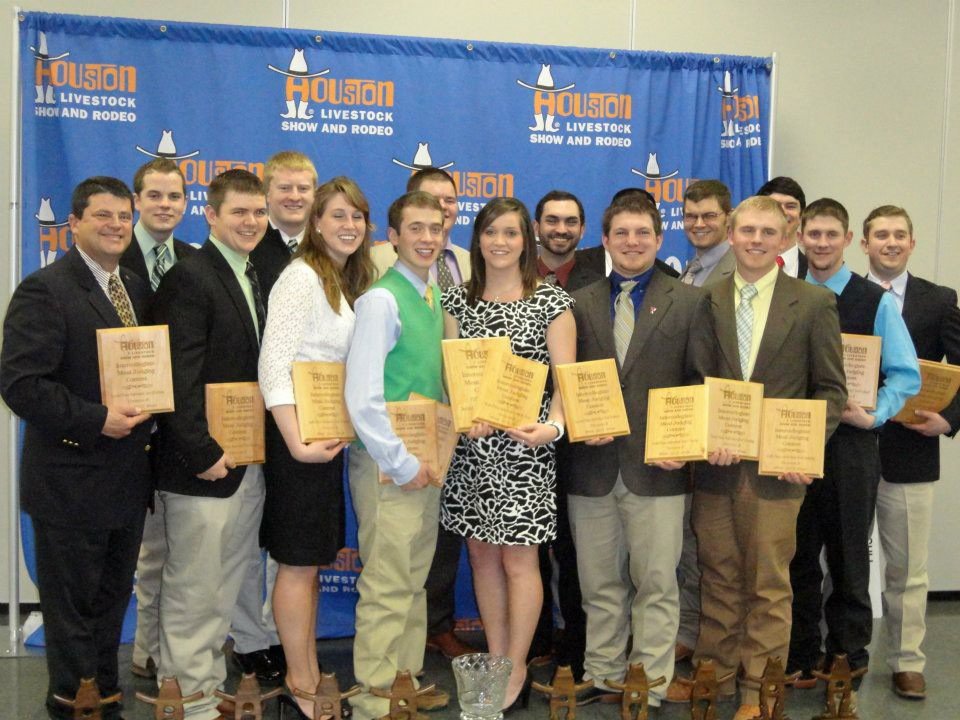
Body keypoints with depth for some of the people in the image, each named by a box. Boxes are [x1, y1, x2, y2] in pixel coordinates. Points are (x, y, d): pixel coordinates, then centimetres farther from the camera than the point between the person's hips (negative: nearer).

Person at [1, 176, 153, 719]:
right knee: (73, 604, 7)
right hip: (71, 481, -7)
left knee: (112, 599, 19)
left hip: (127, 477, 7)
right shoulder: (45, 291, -13)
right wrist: (96, 419, -22)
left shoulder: (138, 289, 10)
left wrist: (146, 410, -2)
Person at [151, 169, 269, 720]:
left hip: (249, 462, 8)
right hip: (205, 464, -8)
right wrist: (204, 453, -20)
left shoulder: (255, 278, 14)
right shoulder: (190, 278, -13)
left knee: (227, 588, 17)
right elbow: (180, 378, -18)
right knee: (193, 592, 4)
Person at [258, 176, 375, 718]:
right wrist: (296, 442, -27)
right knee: (300, 562, 1)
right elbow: (273, 362, -22)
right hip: (300, 435, -9)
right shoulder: (303, 276, -14)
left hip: (330, 433, 9)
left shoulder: (350, 281, 14)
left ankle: (310, 673, 27)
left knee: (312, 559, 15)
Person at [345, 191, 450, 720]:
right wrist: (402, 465, -17)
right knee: (387, 588, -1)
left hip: (424, 462, 8)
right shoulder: (381, 300, -15)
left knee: (414, 580, 17)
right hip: (389, 464, -8)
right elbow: (362, 398, -21)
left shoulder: (434, 297, 10)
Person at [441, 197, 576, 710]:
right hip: (471, 444, 4)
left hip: (524, 446, -4)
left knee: (518, 556, 0)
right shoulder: (458, 301, 8)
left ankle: (516, 669, 13)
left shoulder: (551, 301, -2)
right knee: (482, 552, 10)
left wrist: (552, 426, -22)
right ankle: (495, 660, 24)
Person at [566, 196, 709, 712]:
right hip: (591, 466, 2)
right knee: (600, 585, 12)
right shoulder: (579, 304, 9)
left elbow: (702, 384, 1)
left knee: (656, 585, 5)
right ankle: (603, 677, 25)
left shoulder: (689, 302, 4)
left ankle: (651, 688, 17)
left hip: (657, 468, -2)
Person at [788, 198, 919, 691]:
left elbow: (905, 374, -3)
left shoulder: (875, 302, -1)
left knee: (849, 558, 8)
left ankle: (848, 663, 22)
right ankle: (800, 660, 24)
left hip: (851, 447, -2)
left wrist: (873, 415, -16)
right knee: (798, 558, 11)